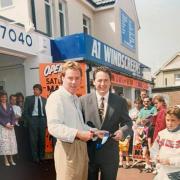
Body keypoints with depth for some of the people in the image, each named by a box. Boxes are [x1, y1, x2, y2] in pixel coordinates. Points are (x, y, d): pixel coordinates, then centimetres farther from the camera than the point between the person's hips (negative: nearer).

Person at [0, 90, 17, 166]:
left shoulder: (10, 106, 12)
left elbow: (13, 116, 8)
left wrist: (12, 124, -7)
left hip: (10, 127, 4)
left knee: (11, 142, 3)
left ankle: (11, 159, 11)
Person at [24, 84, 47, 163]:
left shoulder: (44, 100, 11)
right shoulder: (29, 98, 4)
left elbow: (46, 111, 11)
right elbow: (25, 111, 0)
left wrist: (46, 121, 1)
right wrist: (27, 121, -7)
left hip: (42, 119, 3)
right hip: (33, 119, -2)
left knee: (42, 139, 6)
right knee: (33, 139, -1)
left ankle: (41, 156, 18)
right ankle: (35, 157, 9)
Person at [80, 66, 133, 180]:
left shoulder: (120, 101, 1)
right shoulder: (84, 100, -2)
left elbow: (127, 122, 4)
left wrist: (123, 131, -17)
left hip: (110, 153, 1)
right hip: (89, 153, 0)